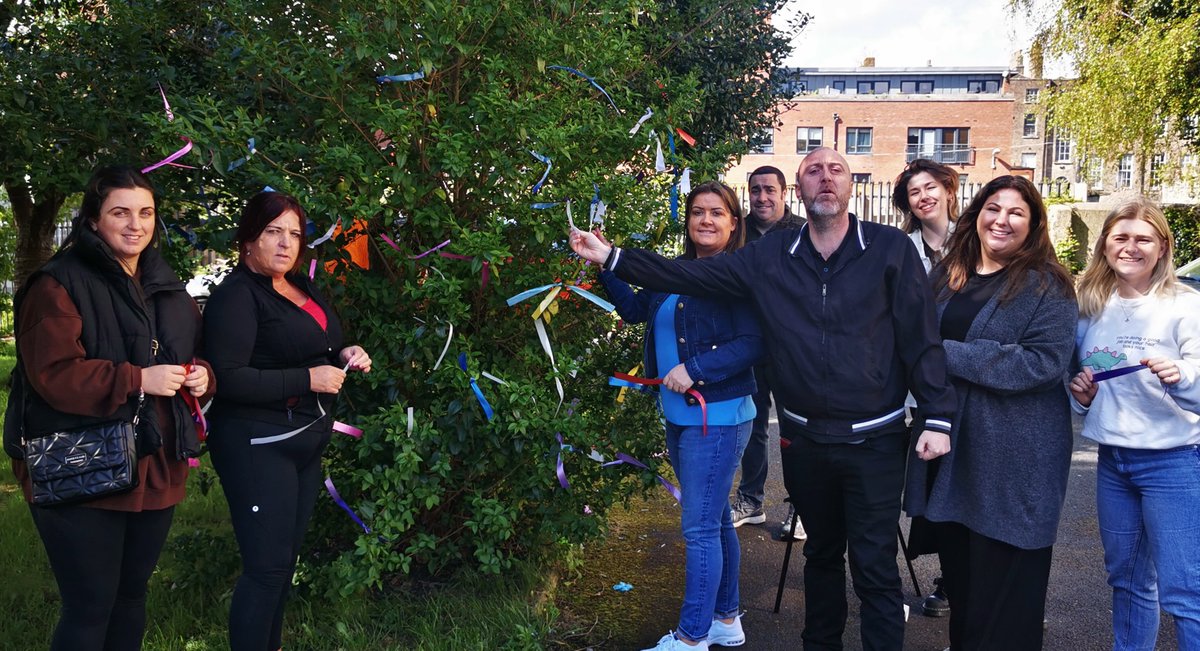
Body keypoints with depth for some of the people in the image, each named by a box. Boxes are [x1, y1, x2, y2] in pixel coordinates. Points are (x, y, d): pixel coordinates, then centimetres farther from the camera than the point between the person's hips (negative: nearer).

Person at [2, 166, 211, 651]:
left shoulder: (168, 288, 13)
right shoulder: (59, 284, -10)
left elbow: (194, 355, 21)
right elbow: (53, 374, -19)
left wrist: (201, 375, -1)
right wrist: (138, 379, -22)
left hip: (155, 470, 7)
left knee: (132, 594, 18)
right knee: (90, 608, 1)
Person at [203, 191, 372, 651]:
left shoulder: (301, 286, 11)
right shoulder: (237, 295, -15)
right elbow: (226, 377, -24)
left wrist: (343, 357, 4)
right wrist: (308, 379, -23)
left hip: (305, 441, 9)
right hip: (258, 445, -9)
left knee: (287, 557, 17)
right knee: (267, 566, -5)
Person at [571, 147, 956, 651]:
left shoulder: (890, 248, -8)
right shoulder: (770, 256, 0)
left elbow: (921, 336, -8)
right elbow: (692, 274, 0)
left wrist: (937, 418, -12)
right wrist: (612, 257, -6)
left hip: (874, 440, -3)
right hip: (804, 439, 4)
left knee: (875, 566, 3)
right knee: (820, 553, 21)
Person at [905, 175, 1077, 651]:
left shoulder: (1046, 284, -7)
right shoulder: (946, 276, 10)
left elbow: (1045, 361, -19)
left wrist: (949, 354, -20)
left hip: (1014, 456, -5)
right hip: (949, 448, 6)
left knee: (1002, 575, 5)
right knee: (957, 568, 17)